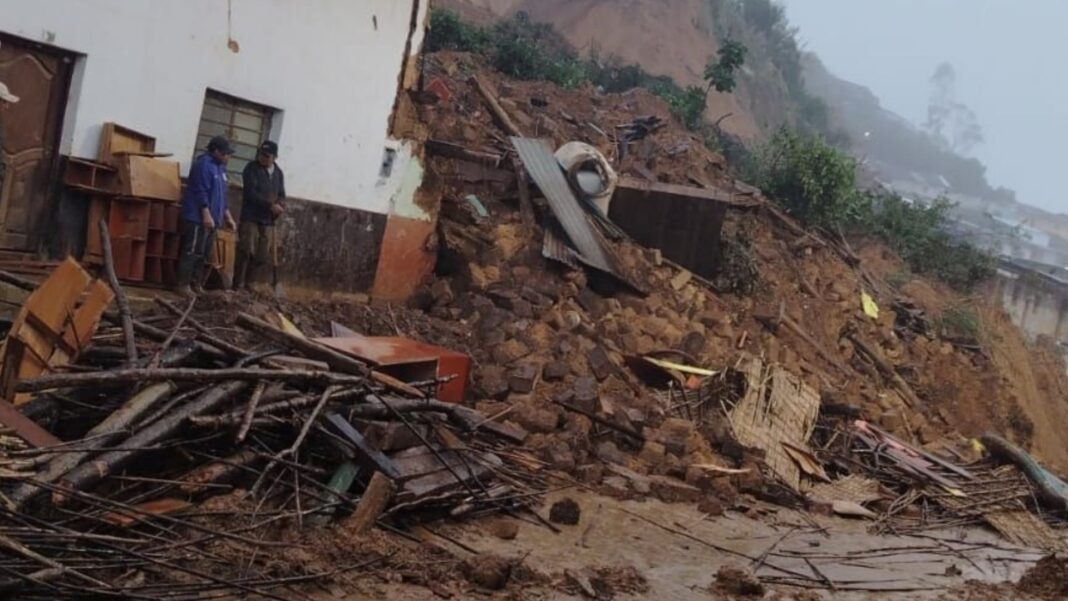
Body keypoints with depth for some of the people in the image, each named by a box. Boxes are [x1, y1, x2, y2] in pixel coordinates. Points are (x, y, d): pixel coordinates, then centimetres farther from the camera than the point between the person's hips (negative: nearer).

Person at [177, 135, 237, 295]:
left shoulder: (220, 167, 18)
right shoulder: (204, 164, -12)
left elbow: (221, 195, 23)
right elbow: (201, 192, -19)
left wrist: (228, 217, 21)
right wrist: (206, 214, -24)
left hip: (211, 219, 10)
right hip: (198, 218, -10)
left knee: (204, 254, 11)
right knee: (192, 252, -8)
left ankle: (196, 285, 17)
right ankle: (184, 285, -6)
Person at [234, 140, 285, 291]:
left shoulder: (278, 173, 13)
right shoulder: (251, 168, -4)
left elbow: (281, 195, 14)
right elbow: (251, 193, -14)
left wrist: (279, 206, -9)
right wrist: (270, 205, -20)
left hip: (268, 220, 5)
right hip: (251, 217, -5)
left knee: (262, 255, 4)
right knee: (246, 251, -9)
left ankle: (248, 283, 15)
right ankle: (238, 284, -3)